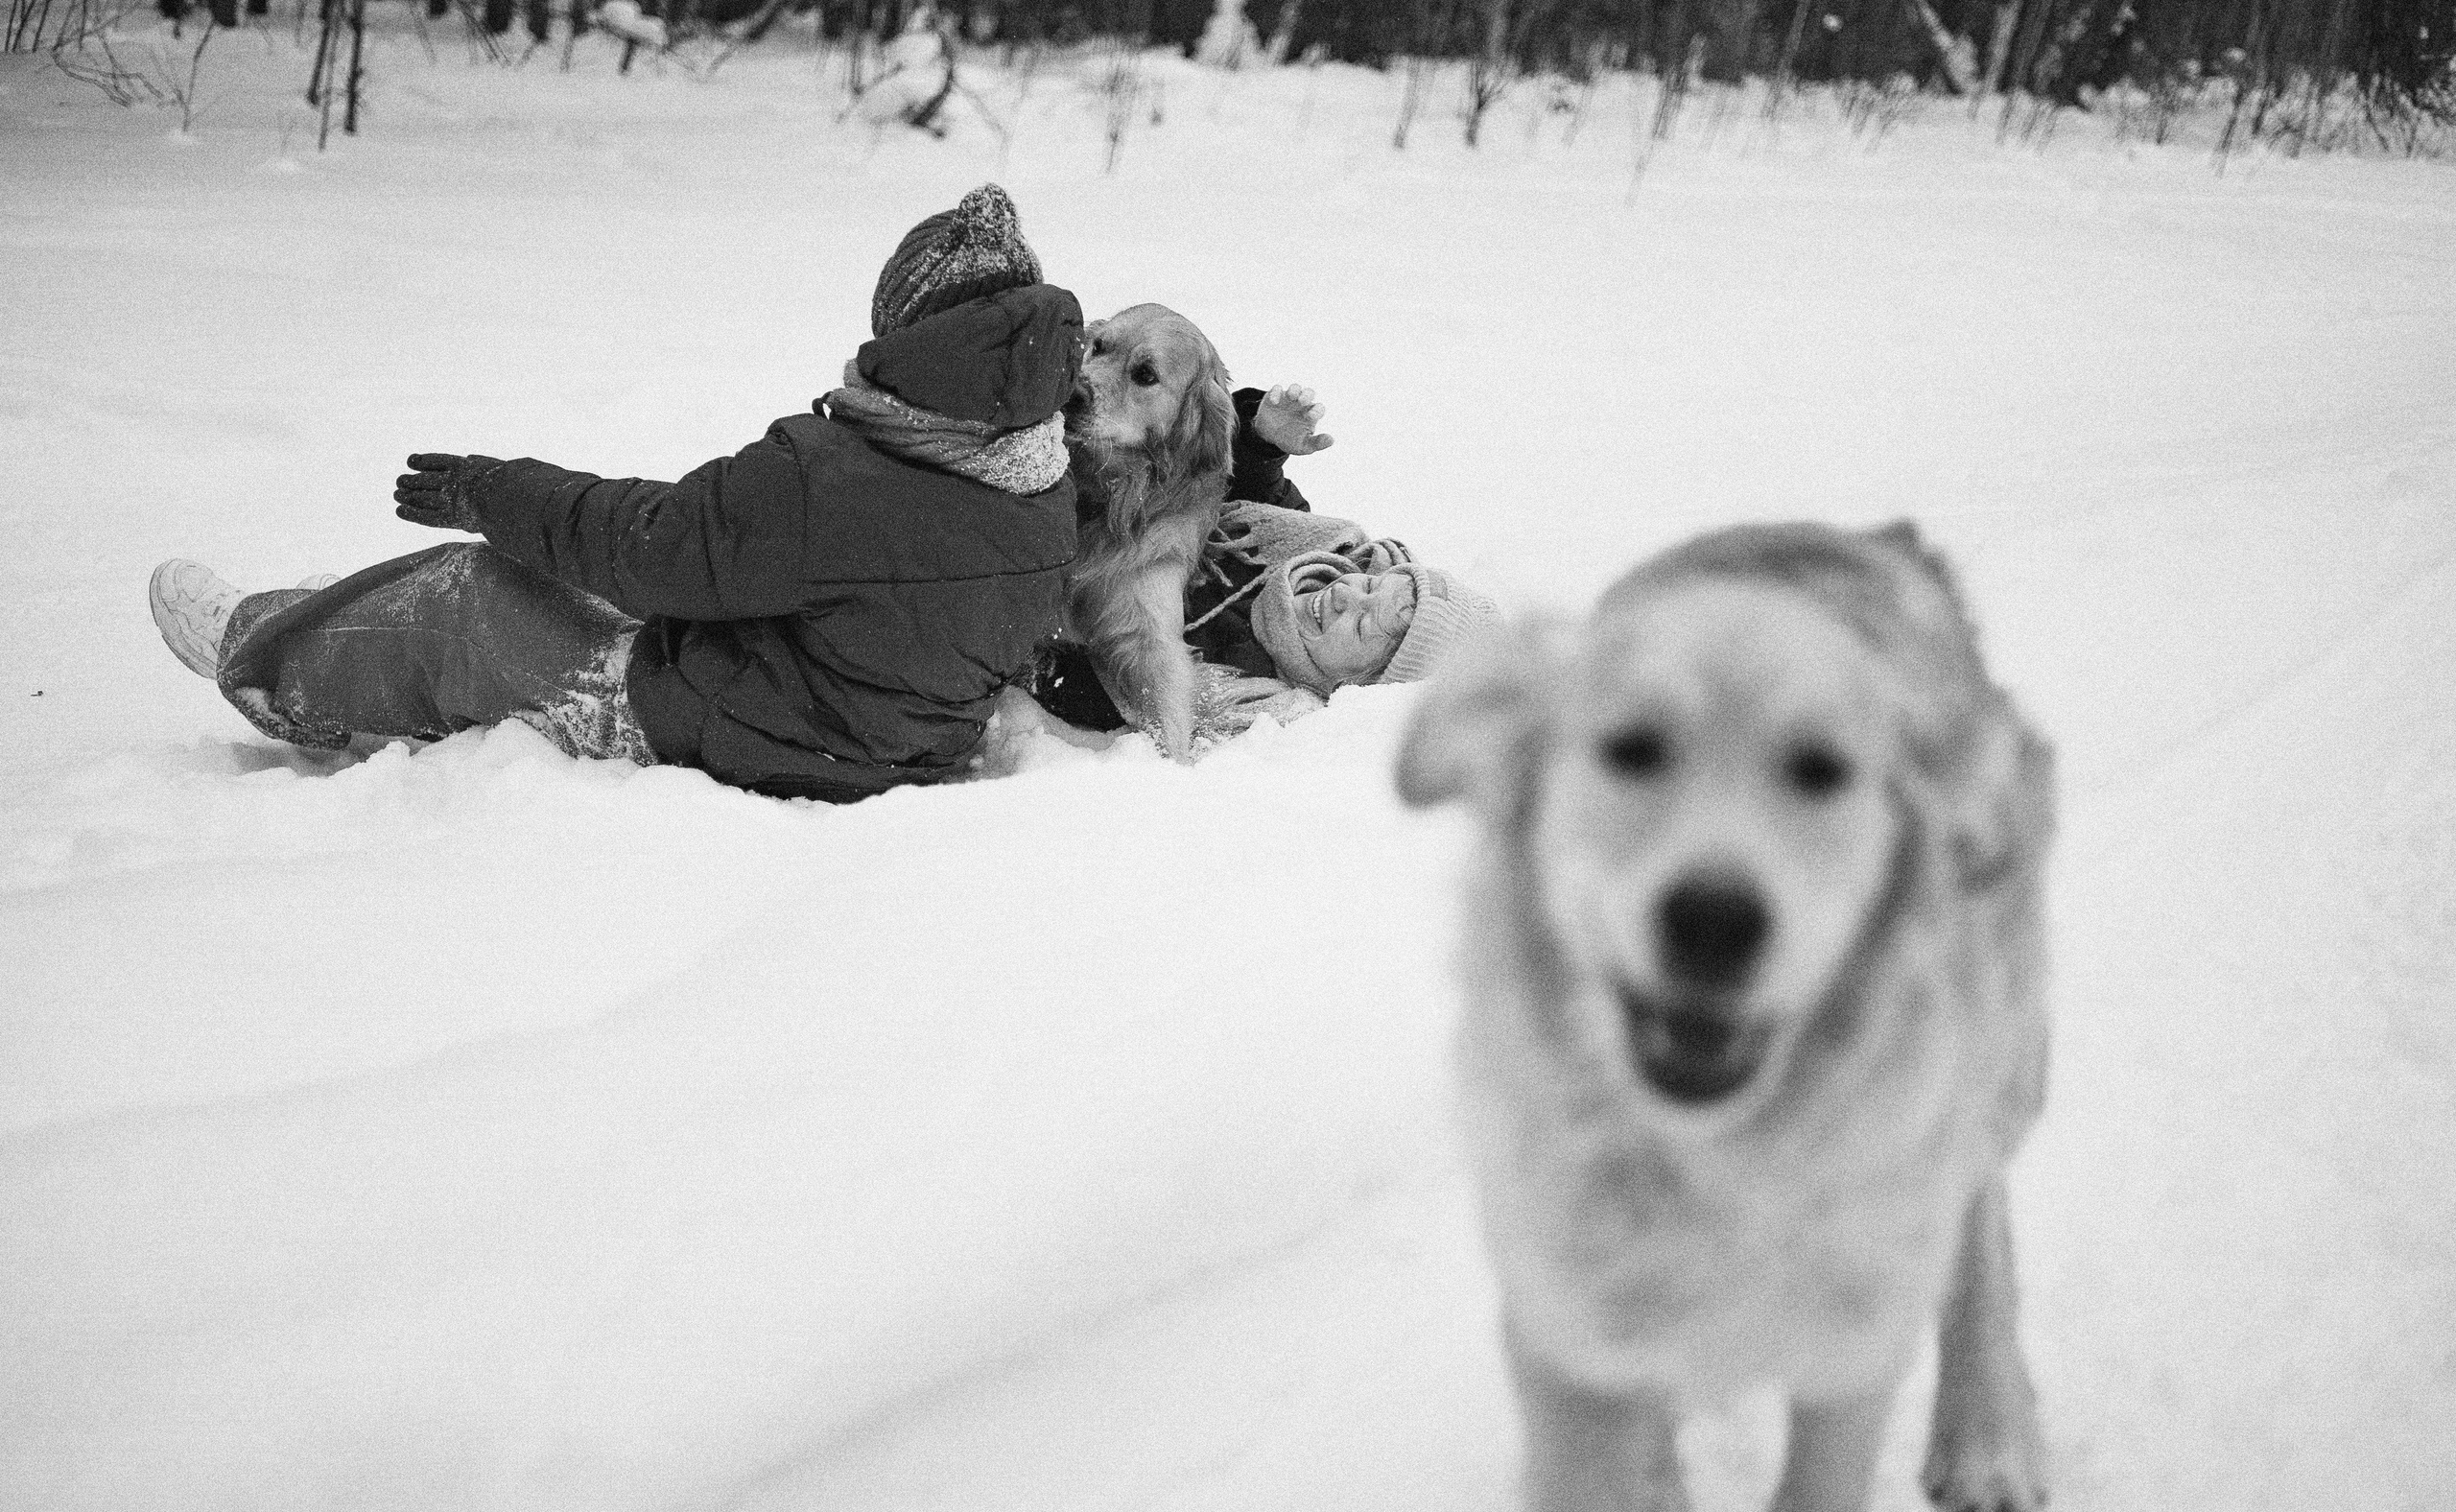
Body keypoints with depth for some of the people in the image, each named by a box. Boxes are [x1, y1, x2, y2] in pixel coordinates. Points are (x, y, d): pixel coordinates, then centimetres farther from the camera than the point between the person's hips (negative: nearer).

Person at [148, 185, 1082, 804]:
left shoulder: (825, 477, -33)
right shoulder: (1049, 494, -12)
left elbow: (651, 540, -21)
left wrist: (486, 490, -5)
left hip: (719, 747, -8)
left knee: (466, 591, 9)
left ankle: (264, 663, 35)